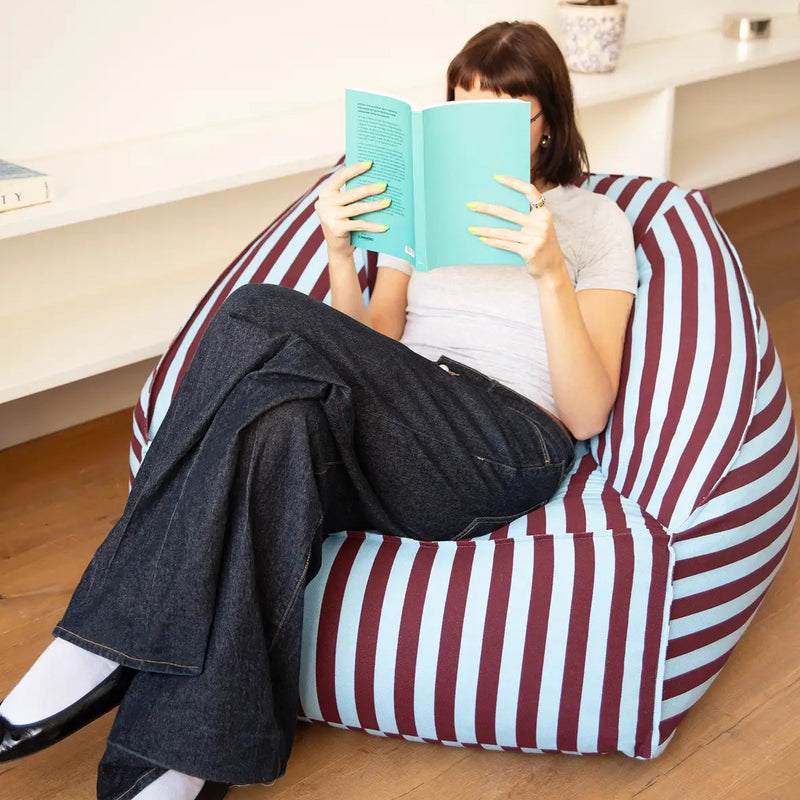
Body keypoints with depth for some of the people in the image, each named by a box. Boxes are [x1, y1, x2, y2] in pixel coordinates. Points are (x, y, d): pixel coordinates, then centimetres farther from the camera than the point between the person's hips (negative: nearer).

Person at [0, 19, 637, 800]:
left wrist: (549, 271, -15)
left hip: (511, 450, -3)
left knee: (265, 318, -28)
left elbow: (587, 413, -1)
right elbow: (373, 360, 11)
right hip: (395, 449, 4)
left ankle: (113, 635, -22)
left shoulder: (597, 220, 12)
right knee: (282, 421, -35)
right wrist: (340, 254, -5)